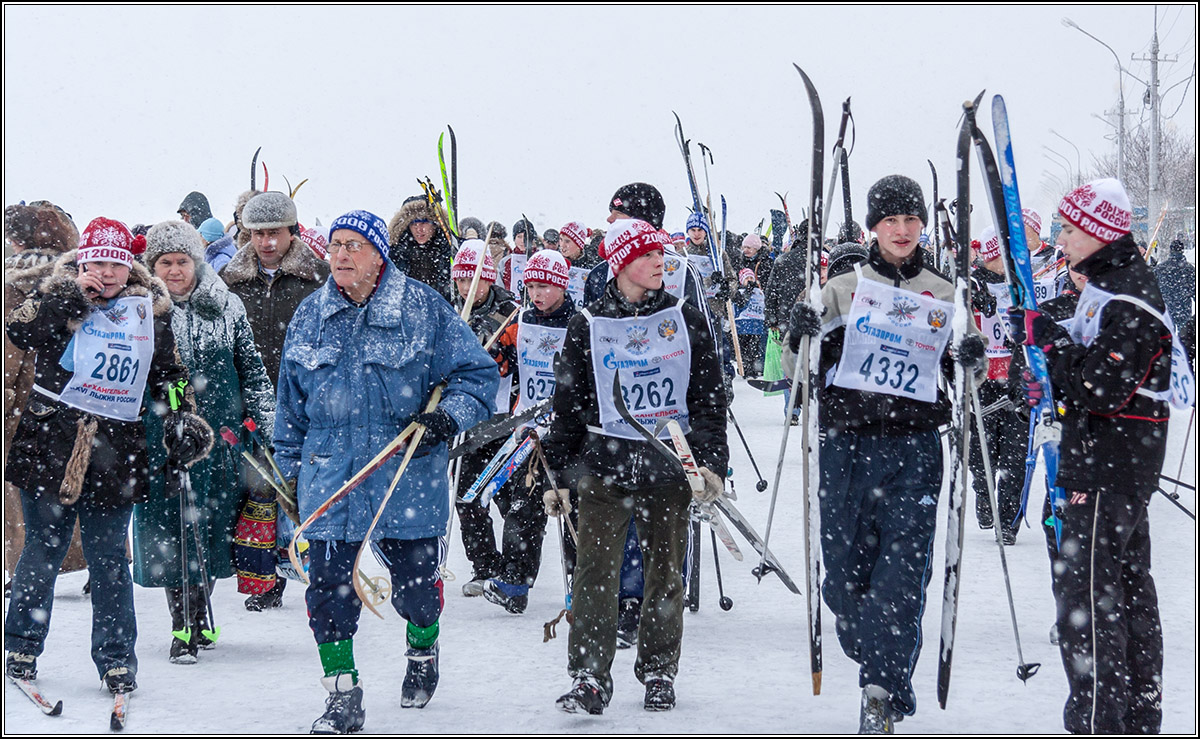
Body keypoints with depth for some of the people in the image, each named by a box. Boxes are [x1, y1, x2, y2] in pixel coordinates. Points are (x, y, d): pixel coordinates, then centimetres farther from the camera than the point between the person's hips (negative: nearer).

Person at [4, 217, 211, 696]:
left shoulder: (150, 310, 9)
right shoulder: (61, 300, 2)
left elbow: (167, 374, 19)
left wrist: (184, 419, 7)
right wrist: (72, 294, -20)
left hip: (113, 454, 1)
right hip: (51, 443, -1)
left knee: (109, 561, 3)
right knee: (42, 552, 8)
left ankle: (116, 658, 11)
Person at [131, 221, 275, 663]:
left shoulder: (226, 307, 5)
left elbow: (252, 371, 11)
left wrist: (269, 427, 8)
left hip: (221, 434, 1)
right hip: (160, 439, -1)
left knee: (212, 523, 6)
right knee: (169, 528, -3)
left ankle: (199, 614, 23)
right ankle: (183, 628, 2)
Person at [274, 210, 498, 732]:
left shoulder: (423, 308, -4)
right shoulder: (310, 316, 8)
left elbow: (477, 374, 0)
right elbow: (292, 402, 16)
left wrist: (447, 417, -17)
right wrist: (291, 469, 16)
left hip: (408, 473, -2)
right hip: (330, 476, 2)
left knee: (414, 581, 7)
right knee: (328, 585, -5)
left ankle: (423, 650, 40)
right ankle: (343, 696, 6)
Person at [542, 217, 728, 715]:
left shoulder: (687, 321, 7)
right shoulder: (587, 327, 4)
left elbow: (709, 396, 7)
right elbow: (568, 405, 8)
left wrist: (711, 461, -1)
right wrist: (558, 473, 5)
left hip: (669, 467, 1)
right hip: (605, 467, -1)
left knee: (665, 572, 7)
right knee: (596, 572, -9)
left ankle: (658, 672, 20)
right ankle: (589, 678, -6)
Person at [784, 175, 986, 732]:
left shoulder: (944, 297, 12)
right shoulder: (841, 290, 10)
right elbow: (798, 374, 11)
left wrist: (971, 362, -5)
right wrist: (799, 338, -10)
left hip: (914, 448, -1)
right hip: (847, 442, 1)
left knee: (901, 573, -12)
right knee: (845, 570, -1)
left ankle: (882, 697, -9)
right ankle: (881, 666, 23)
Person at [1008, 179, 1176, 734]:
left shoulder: (1128, 303, -19)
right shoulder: (1111, 286, 14)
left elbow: (1102, 390, -24)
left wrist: (1047, 338, -17)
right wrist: (1053, 385, 8)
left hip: (1106, 470, -11)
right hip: (1124, 466, 11)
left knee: (1087, 595, -9)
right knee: (1129, 586, 17)